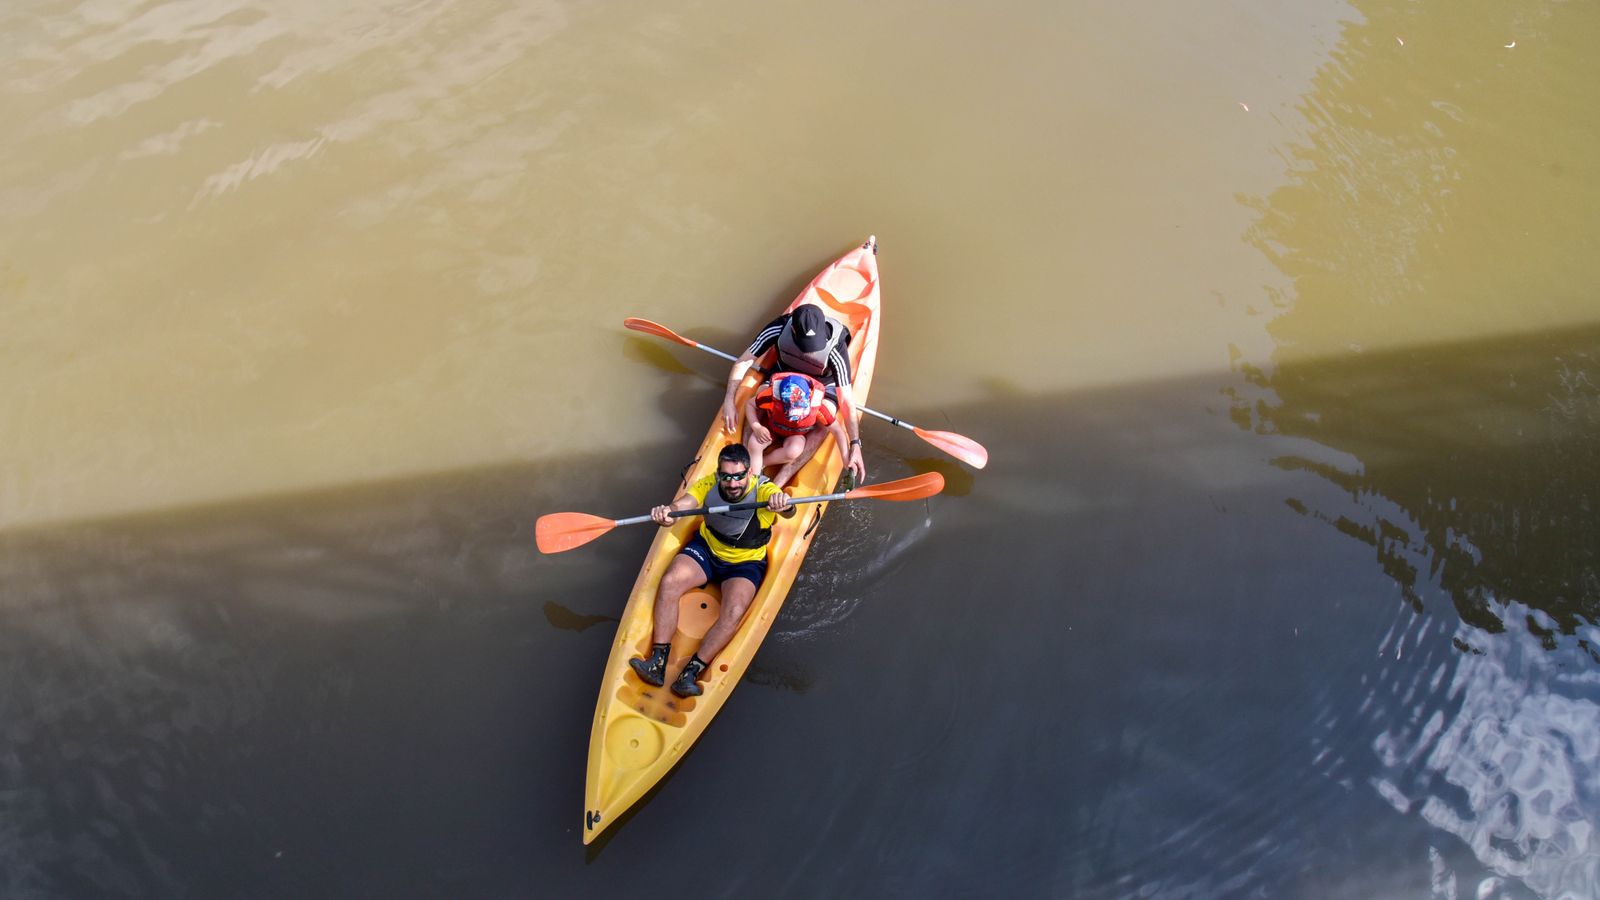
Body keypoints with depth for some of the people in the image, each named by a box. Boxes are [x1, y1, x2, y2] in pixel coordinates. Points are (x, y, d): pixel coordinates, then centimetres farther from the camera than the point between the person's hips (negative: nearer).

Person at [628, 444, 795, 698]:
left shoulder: (764, 490, -24)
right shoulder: (709, 484, -15)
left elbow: (789, 511, -44)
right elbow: (681, 504, -27)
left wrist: (784, 504, -69)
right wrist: (667, 512, -52)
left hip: (746, 563, -3)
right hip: (706, 549, 3)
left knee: (733, 612, -27)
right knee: (668, 583, -21)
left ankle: (691, 673, -21)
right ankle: (657, 662, -18)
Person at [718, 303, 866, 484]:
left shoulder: (836, 348, -38)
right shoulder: (778, 329, -33)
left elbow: (847, 400, -36)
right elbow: (743, 362, -23)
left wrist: (855, 445, -40)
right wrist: (729, 401, -30)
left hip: (823, 384, -2)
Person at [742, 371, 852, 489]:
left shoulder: (817, 404, -35)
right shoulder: (771, 397, -36)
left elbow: (836, 429, -23)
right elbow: (749, 404, -16)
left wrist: (847, 459, -24)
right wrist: (756, 427, -31)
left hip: (797, 435, 0)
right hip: (772, 428, 0)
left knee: (793, 450, -35)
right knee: (754, 443, -31)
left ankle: (761, 463, -9)